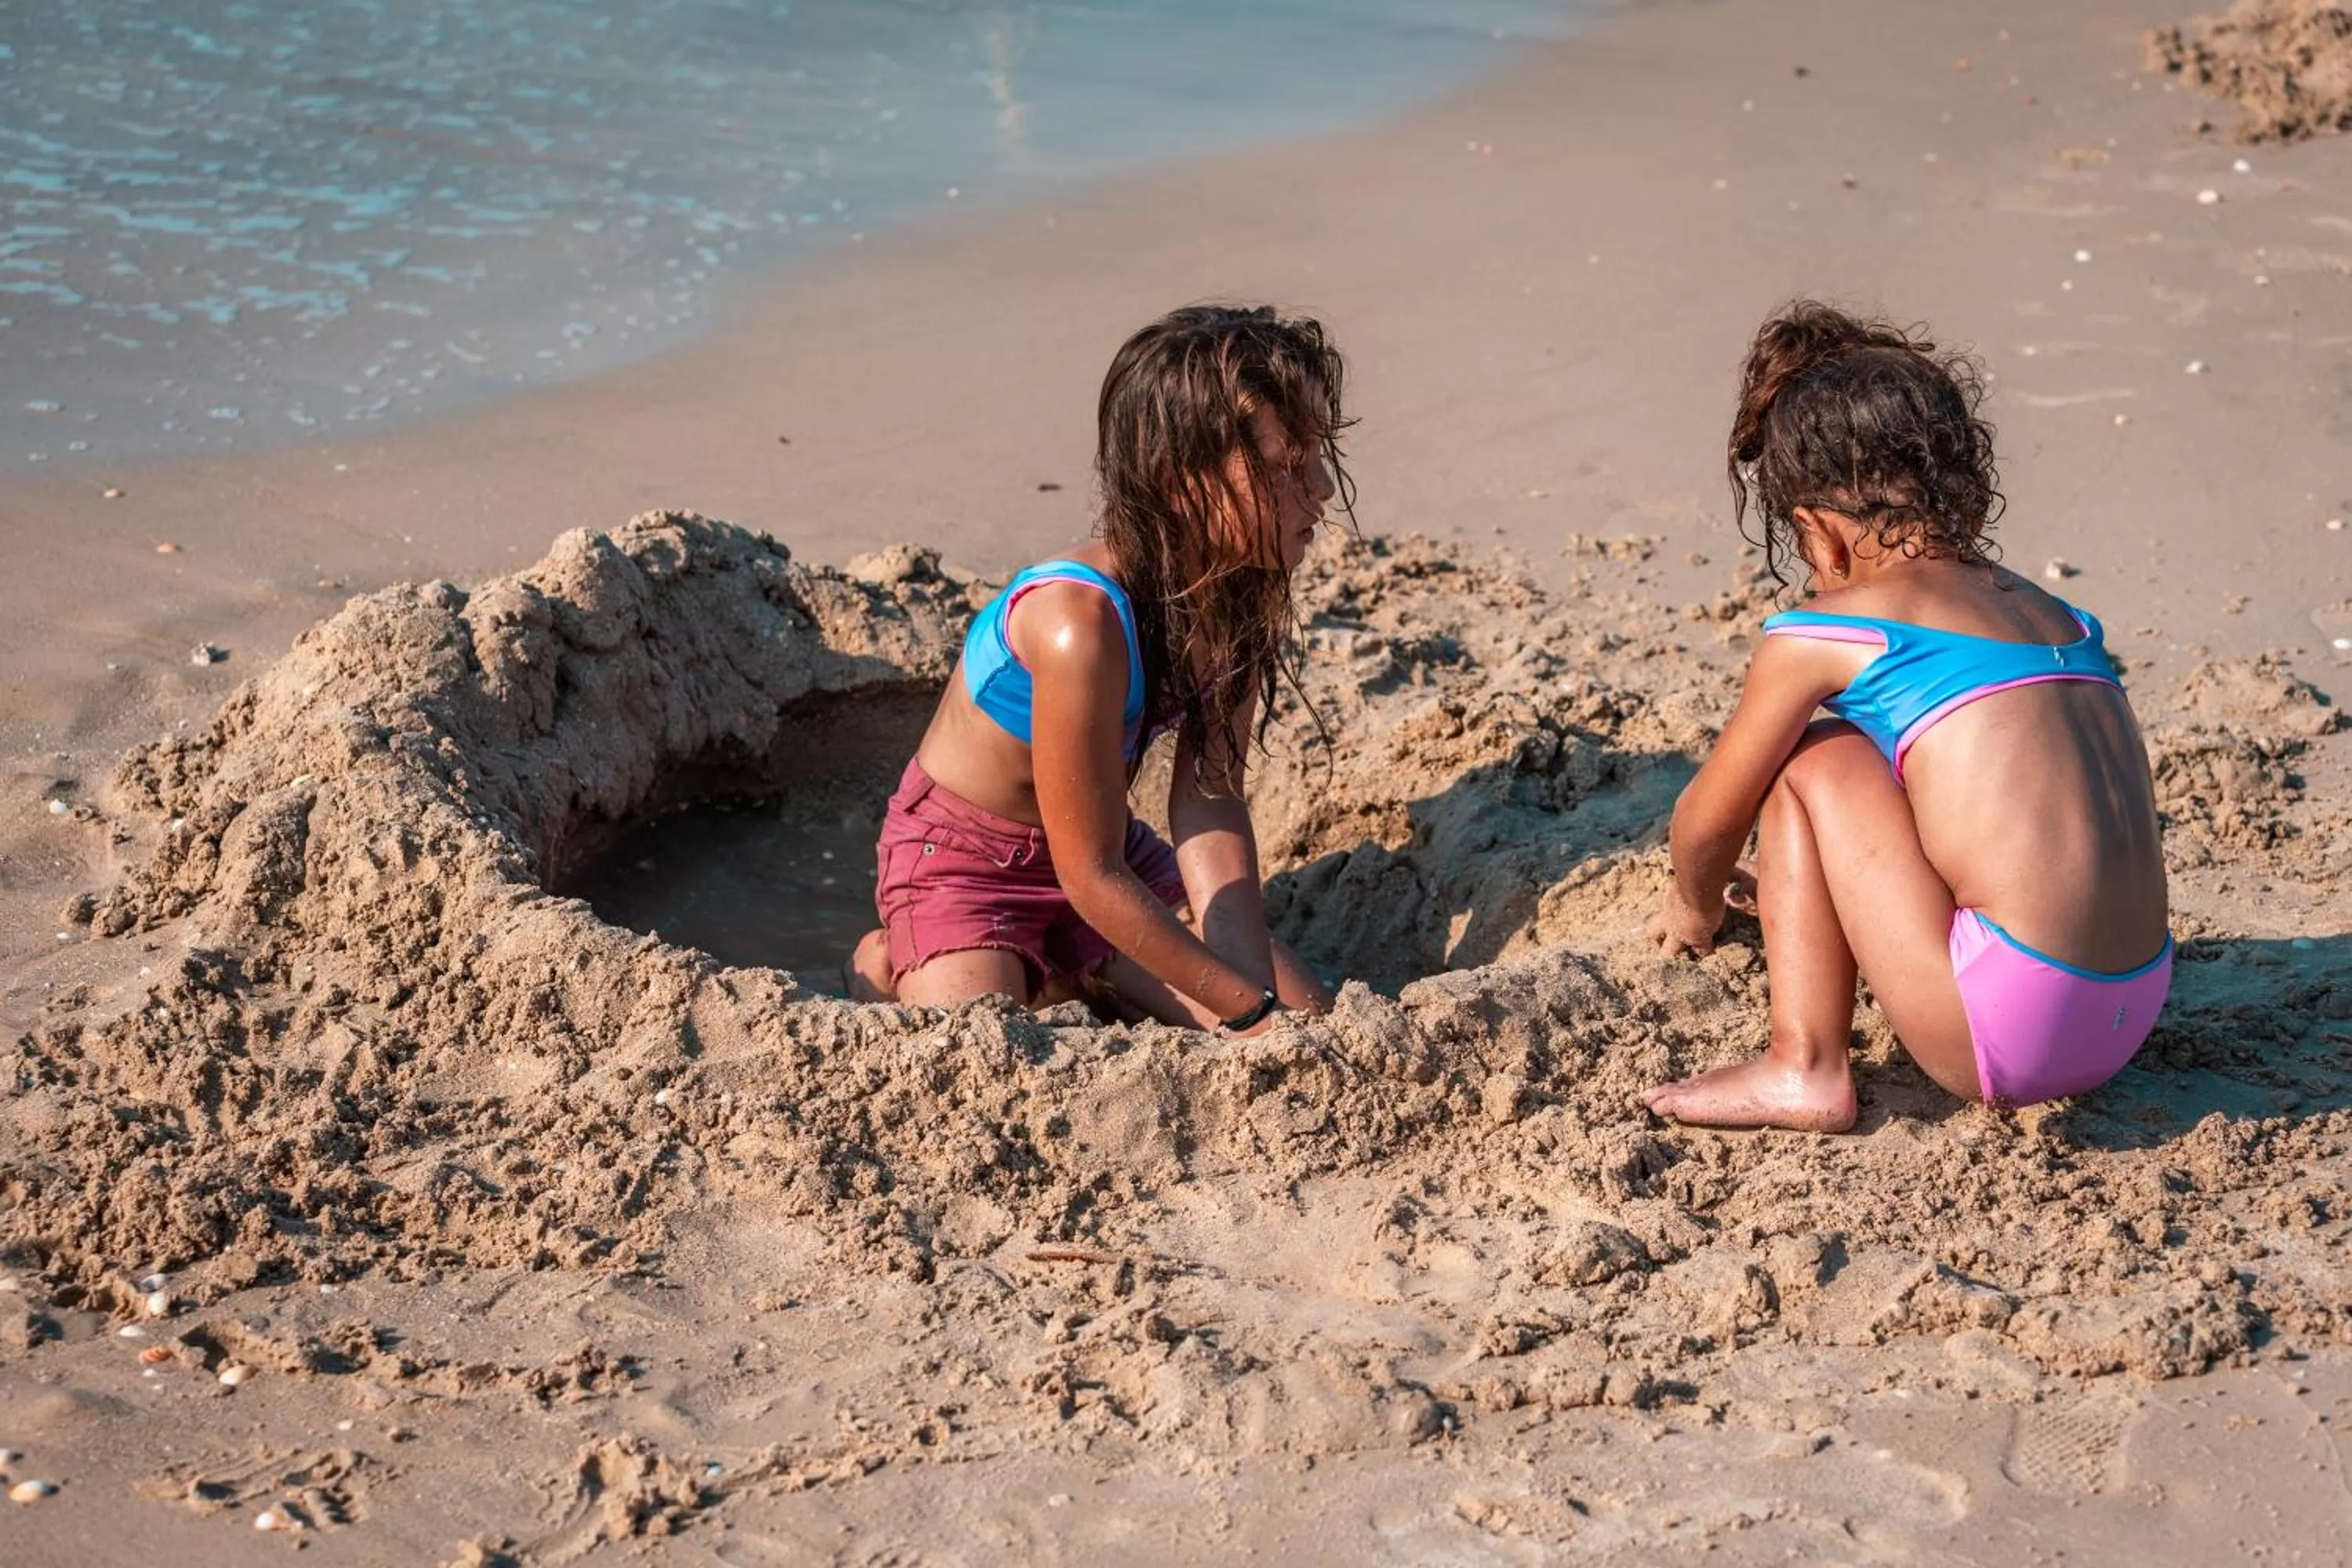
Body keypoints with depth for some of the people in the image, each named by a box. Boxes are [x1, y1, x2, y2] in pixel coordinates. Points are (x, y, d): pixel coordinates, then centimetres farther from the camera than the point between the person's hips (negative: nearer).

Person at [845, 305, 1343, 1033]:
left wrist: (1254, 981, -24)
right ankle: (891, 968, 7)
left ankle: (1071, 975, 16)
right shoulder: (1080, 624, -36)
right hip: (961, 861, -6)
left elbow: (1209, 802, -12)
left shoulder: (1241, 595, -13)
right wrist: (1250, 1007, -24)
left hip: (1109, 848, 7)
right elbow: (1092, 876, -29)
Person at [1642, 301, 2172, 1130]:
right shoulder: (2052, 613, 17)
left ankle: (1805, 1071, 6)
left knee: (1811, 760, 6)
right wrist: (1807, 884, 48)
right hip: (2132, 1016, 8)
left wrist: (1694, 907, 35)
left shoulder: (1820, 637, -3)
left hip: (2008, 1033, -8)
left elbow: (1706, 825, 10)